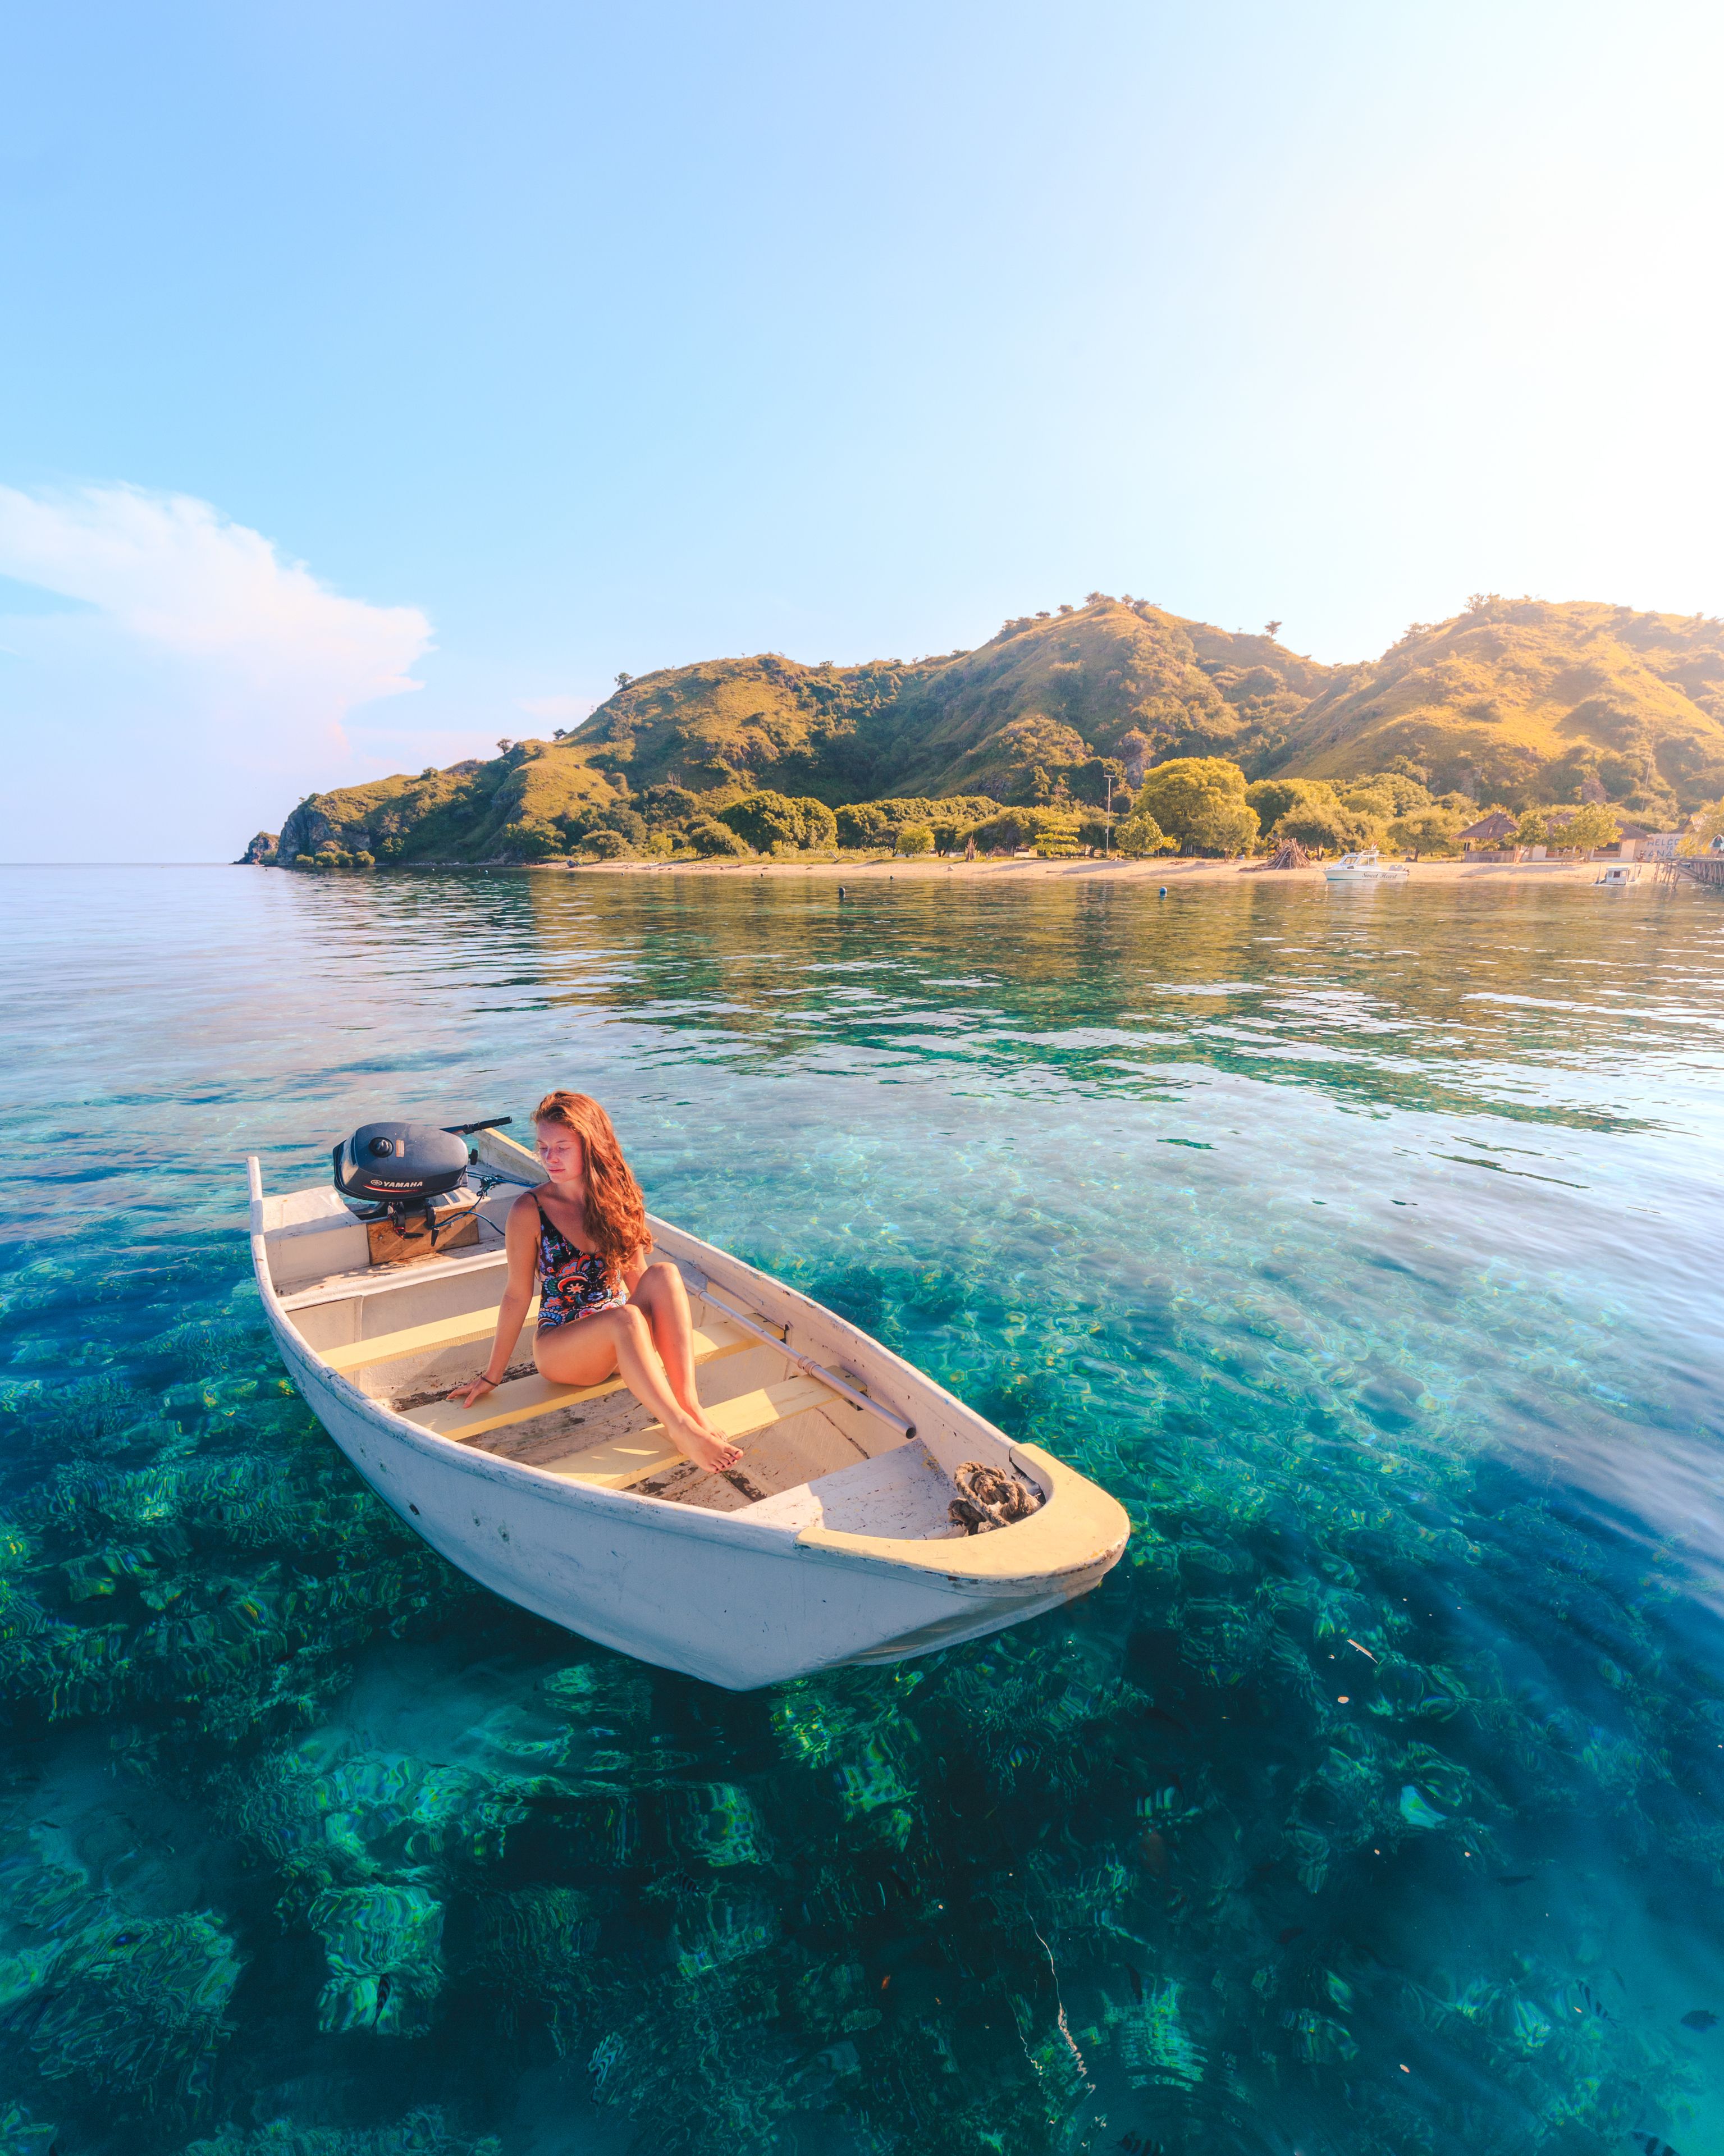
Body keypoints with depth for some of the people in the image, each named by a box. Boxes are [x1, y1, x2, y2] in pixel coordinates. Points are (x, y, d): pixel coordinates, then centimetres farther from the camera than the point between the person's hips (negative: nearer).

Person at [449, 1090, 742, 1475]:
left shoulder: (618, 1198, 0)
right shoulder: (529, 1210, -11)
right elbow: (518, 1296, -5)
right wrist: (492, 1376, -2)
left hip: (621, 1344, 4)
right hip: (560, 1349, -3)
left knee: (665, 1274, -27)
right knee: (625, 1318, -36)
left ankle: (689, 1403, -33)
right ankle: (680, 1429, -33)